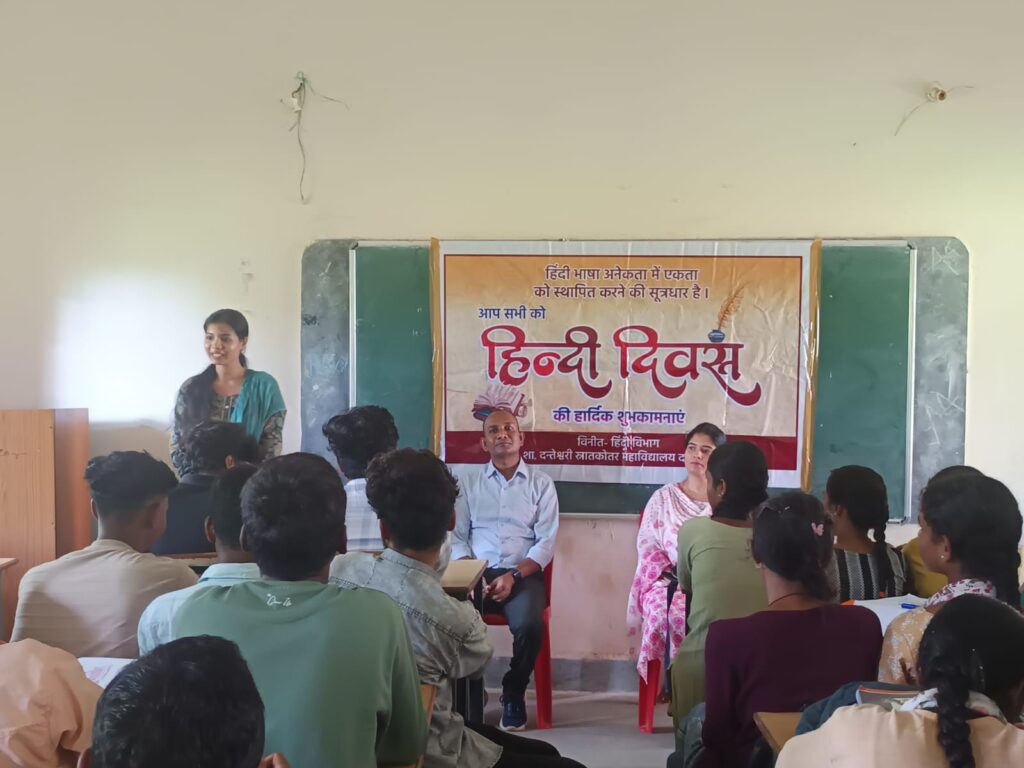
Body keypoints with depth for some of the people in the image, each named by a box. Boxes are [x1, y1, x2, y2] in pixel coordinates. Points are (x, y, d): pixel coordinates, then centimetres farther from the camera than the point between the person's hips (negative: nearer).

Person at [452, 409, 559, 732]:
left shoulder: (541, 483, 8)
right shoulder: (468, 481, 13)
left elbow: (546, 543, 1)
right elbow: (457, 537, 8)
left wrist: (513, 576, -14)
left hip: (523, 574, -1)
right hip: (478, 573, 1)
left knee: (530, 625, -31)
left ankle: (514, 694, -3)